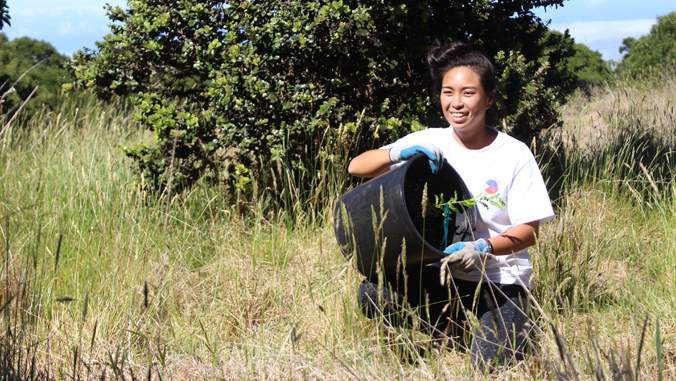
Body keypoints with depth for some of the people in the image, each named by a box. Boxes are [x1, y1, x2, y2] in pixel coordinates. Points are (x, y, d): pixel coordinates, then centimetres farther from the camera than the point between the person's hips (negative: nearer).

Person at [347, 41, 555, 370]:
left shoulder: (514, 155, -8)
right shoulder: (429, 142, 0)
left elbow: (529, 229, -8)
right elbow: (356, 167, -3)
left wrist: (484, 248, -27)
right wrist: (399, 153, -23)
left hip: (500, 278, -3)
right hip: (440, 270, 3)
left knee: (489, 361, -25)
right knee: (371, 295, -23)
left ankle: (511, 322, 13)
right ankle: (449, 324, 5)